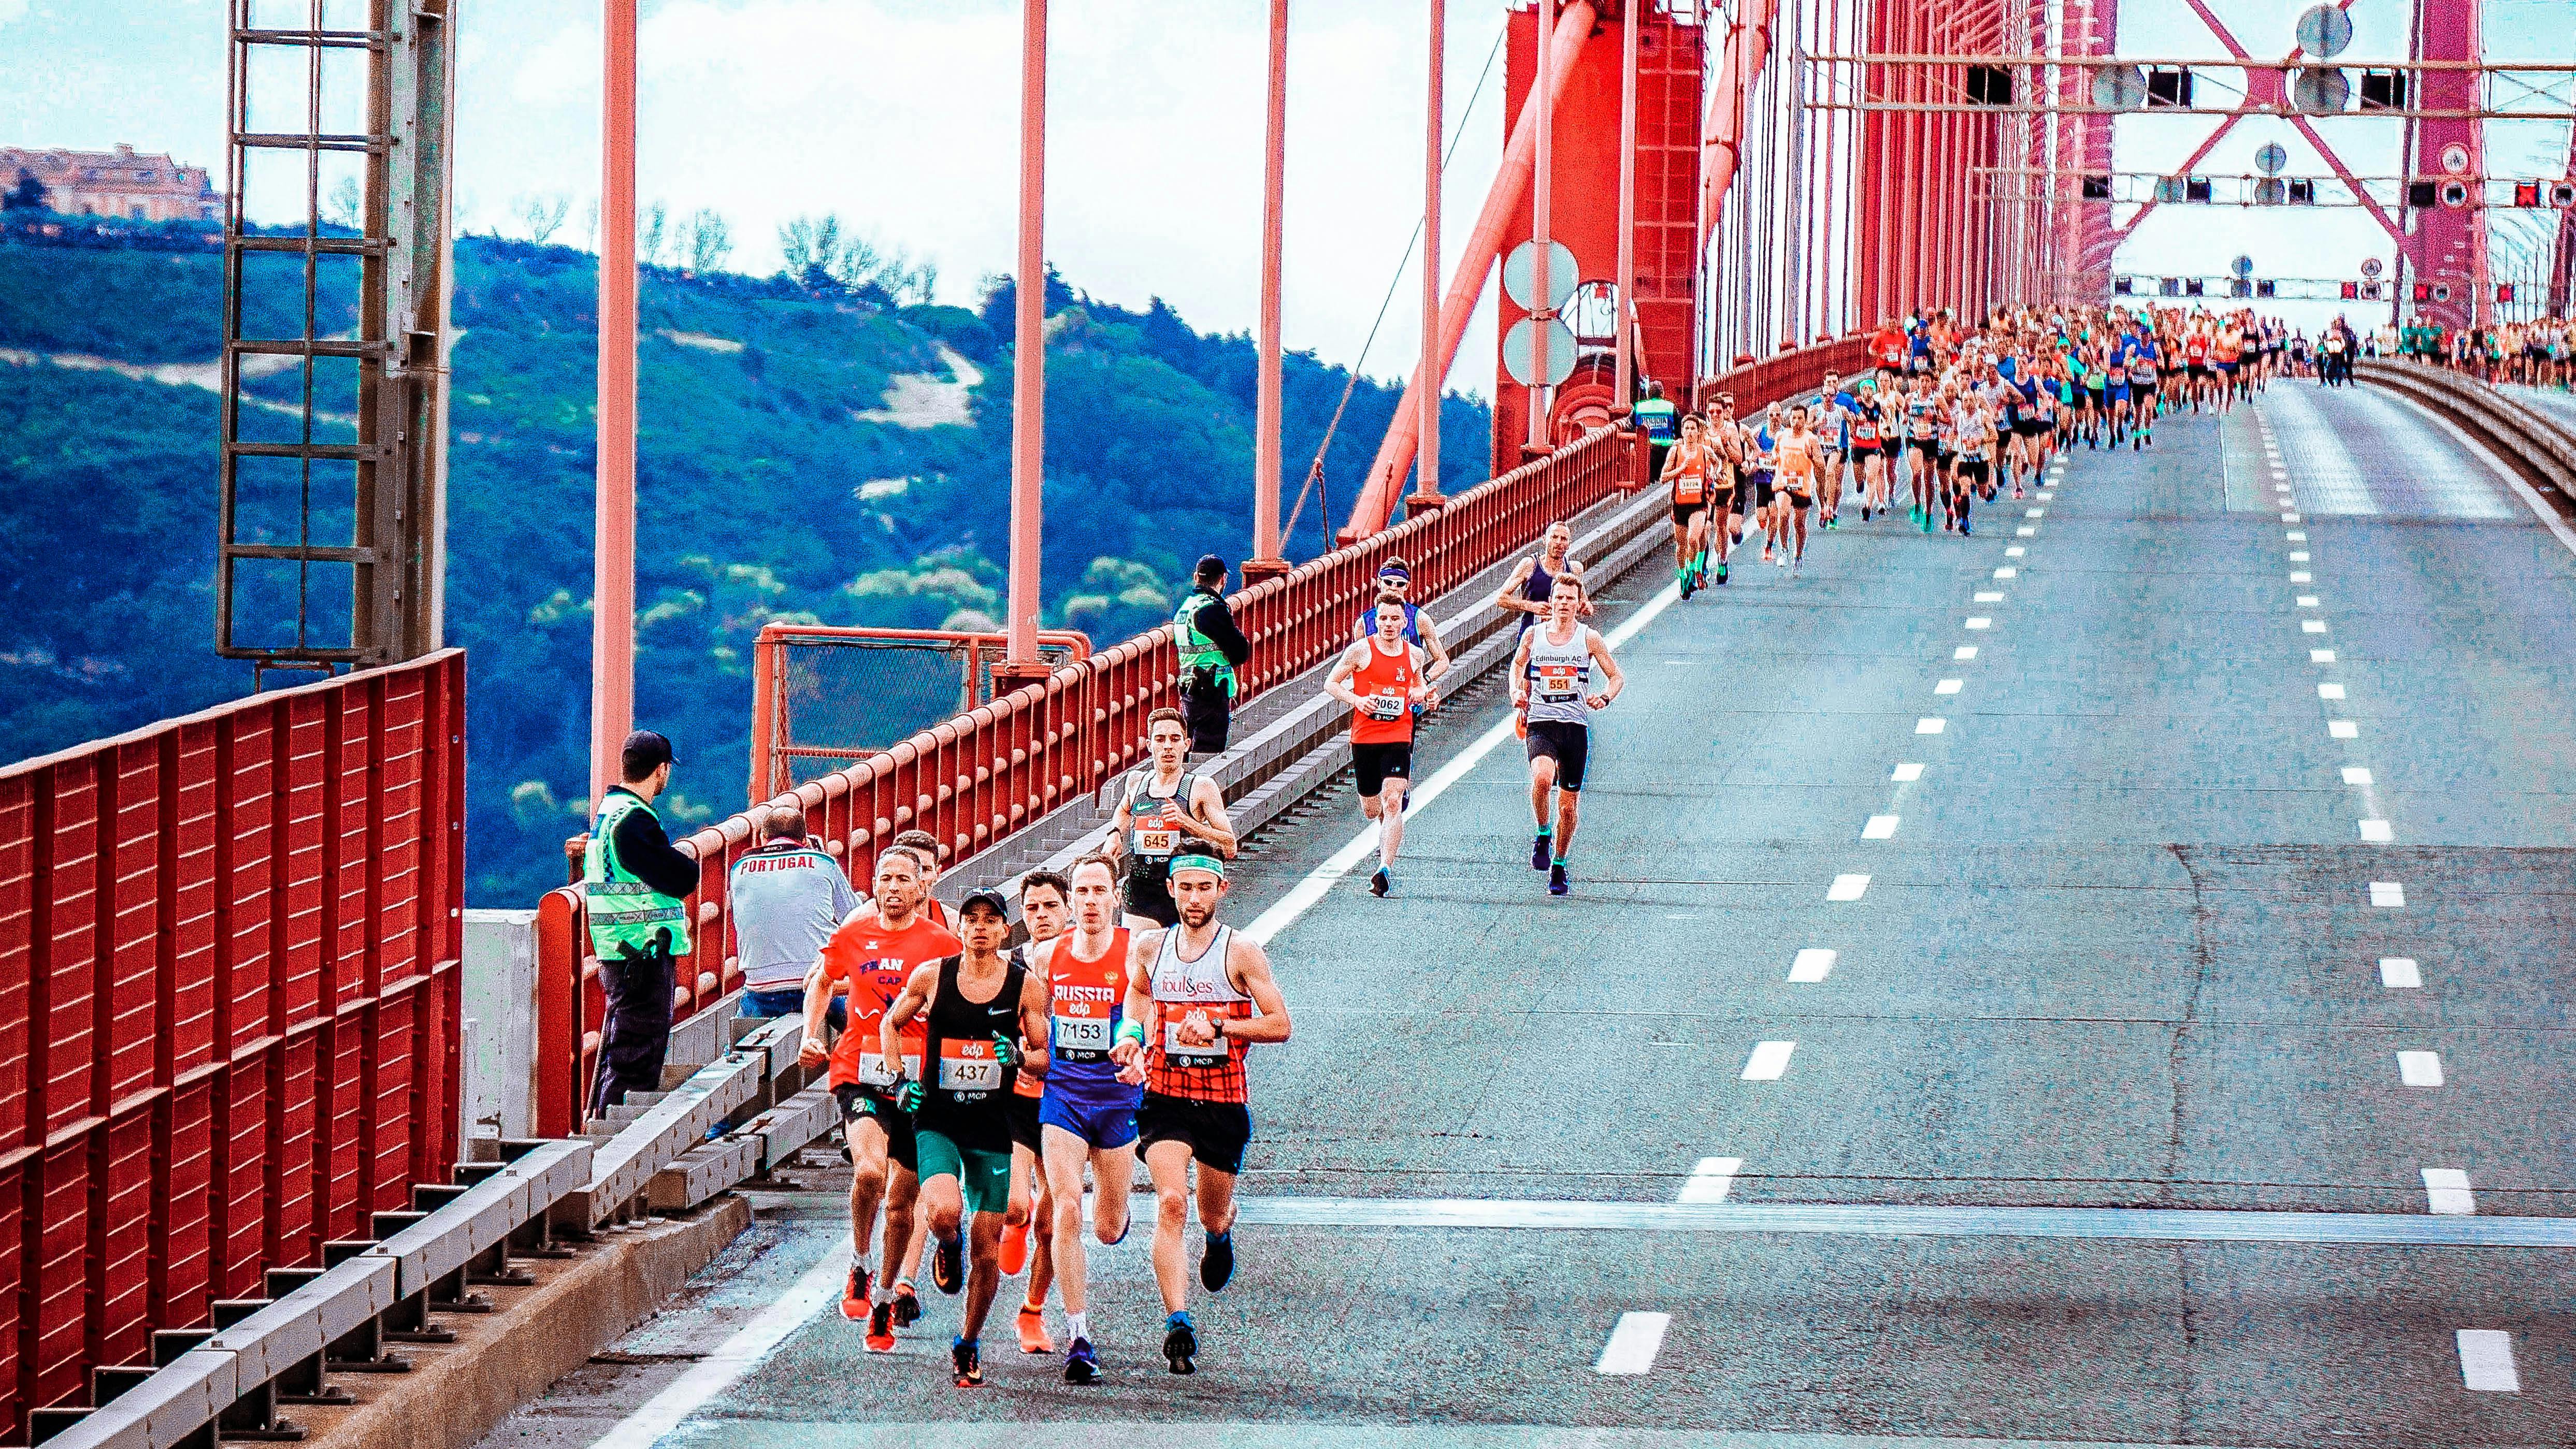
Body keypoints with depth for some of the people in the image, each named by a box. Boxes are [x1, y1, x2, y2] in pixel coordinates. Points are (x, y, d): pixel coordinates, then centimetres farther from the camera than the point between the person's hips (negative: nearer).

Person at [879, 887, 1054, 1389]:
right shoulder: (931, 975, -1)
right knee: (944, 1211, -27)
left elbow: (1047, 1058, 6)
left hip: (993, 1126, 1)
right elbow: (891, 1024, 15)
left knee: (987, 1246, 2)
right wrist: (900, 1079, 2)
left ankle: (969, 1343, 22)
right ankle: (947, 1245, 12)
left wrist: (1019, 1056, -16)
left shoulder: (1026, 985, -1)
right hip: (937, 1119, -1)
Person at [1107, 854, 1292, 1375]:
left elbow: (1279, 1025, -8)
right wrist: (1131, 1036, 3)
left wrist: (1218, 1026, -19)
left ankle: (1221, 1236, 54)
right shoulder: (1147, 948, 4)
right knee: (1171, 1203, -20)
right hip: (1165, 1097, 1)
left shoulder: (1242, 954, -6)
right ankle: (1178, 1323, -25)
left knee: (1213, 1217, 14)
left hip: (1225, 1101, -1)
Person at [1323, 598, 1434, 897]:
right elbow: (1330, 683, 2)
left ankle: (1386, 868, -24)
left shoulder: (1414, 656, 5)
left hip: (1398, 739, 0)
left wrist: (1421, 692, 0)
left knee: (1393, 802, -19)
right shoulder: (1361, 651, -3)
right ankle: (1386, 836, 49)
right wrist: (1356, 700, -15)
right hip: (1364, 738, 0)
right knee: (1371, 810, 12)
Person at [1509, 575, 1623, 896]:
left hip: (1576, 726, 1)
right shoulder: (1533, 636, 5)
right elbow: (1518, 664, 25)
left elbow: (1617, 677, 7)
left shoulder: (1589, 638, 1)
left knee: (1568, 804, 6)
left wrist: (1604, 698, -13)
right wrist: (1517, 692, 7)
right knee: (1542, 778, -31)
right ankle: (1543, 834, -4)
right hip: (1540, 724, -1)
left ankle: (1559, 866, 25)